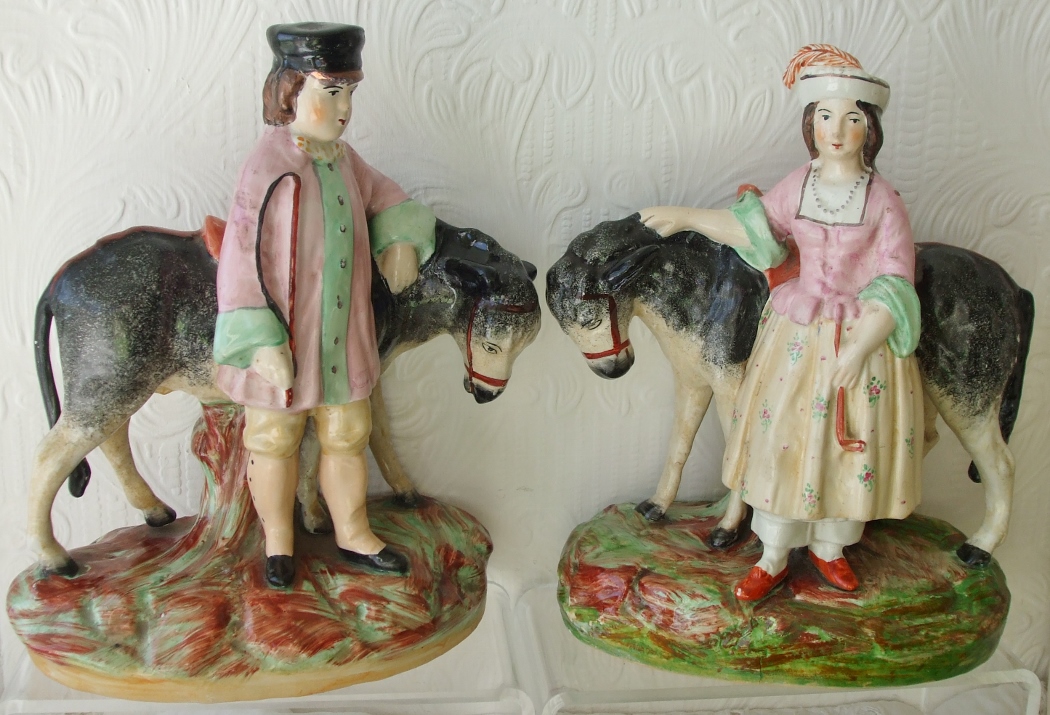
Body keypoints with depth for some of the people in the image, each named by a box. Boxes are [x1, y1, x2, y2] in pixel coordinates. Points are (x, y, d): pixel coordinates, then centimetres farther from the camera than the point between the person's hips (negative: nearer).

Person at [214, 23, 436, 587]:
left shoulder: (341, 157, 1)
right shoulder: (270, 169, -20)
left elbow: (382, 197, 20)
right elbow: (242, 259, -20)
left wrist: (400, 241, 1)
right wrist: (263, 343, -23)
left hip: (342, 333, 6)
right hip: (285, 339, -6)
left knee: (347, 434, 17)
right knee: (275, 439, 14)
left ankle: (353, 535, 36)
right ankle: (278, 542, 34)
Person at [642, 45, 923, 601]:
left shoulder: (883, 201, -10)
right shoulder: (798, 186, 0)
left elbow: (894, 286, -12)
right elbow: (751, 226, 13)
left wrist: (859, 349, -21)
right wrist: (685, 217, 8)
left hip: (864, 337, -2)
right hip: (796, 333, 2)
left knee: (850, 446, 9)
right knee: (782, 440, 7)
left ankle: (829, 546, 33)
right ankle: (774, 557, 22)